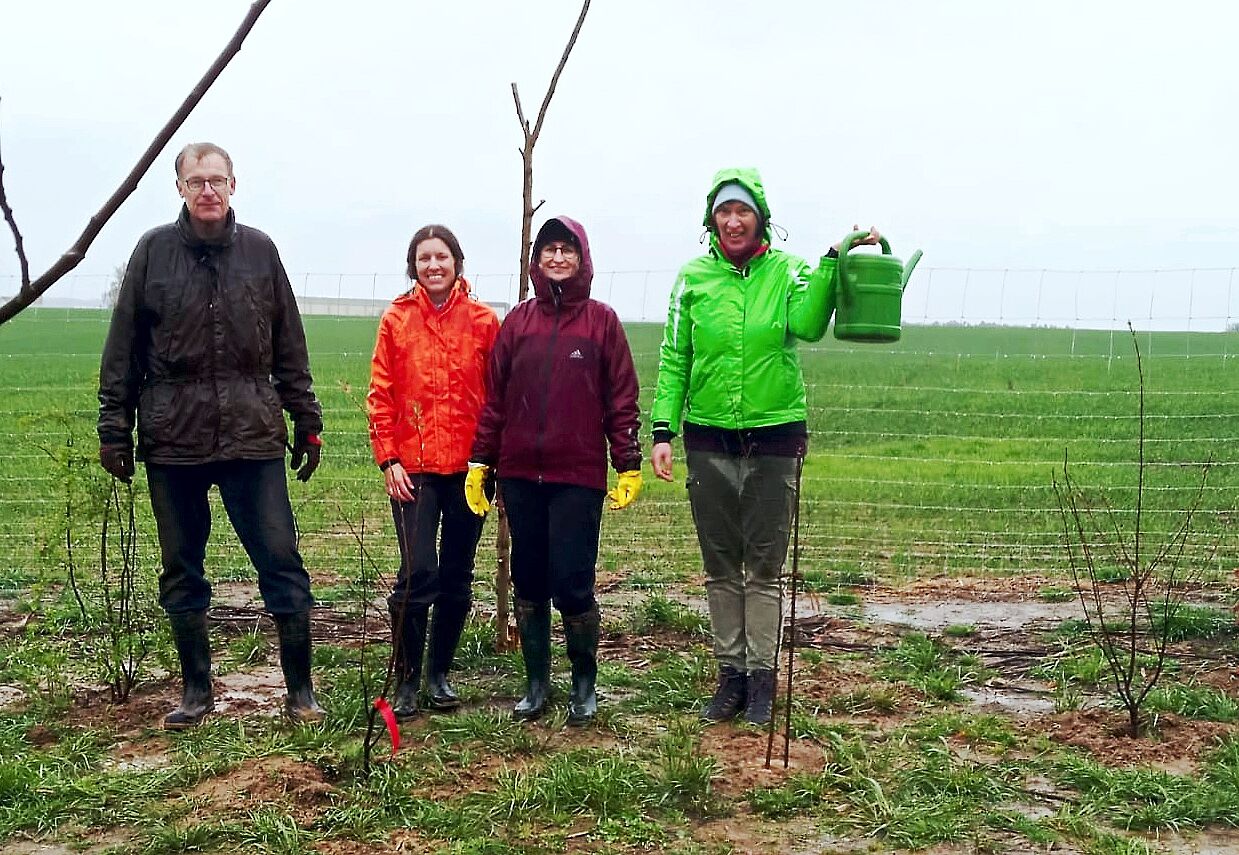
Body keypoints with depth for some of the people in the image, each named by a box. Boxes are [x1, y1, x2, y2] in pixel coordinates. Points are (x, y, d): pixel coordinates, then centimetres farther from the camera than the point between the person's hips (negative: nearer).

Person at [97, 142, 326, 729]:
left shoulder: (259, 251, 5)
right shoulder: (153, 251, 3)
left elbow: (289, 348, 9)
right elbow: (123, 350, 5)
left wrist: (307, 421, 8)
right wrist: (114, 428, 1)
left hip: (253, 437, 0)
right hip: (171, 439, 1)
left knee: (281, 561, 0)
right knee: (181, 571, 9)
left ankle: (300, 689, 12)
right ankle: (197, 690, 24)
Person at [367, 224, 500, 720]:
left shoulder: (484, 322, 4)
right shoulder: (396, 320, 4)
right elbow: (380, 394, 3)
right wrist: (388, 458, -3)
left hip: (468, 467, 1)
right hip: (412, 468, -1)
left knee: (456, 577, 8)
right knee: (418, 573, -8)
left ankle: (439, 673, 24)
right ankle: (406, 679, 8)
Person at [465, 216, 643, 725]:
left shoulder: (601, 321, 2)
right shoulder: (518, 321, 9)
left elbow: (622, 398, 1)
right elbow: (494, 397, 9)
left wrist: (629, 466, -3)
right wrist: (479, 462, 6)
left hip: (579, 476, -3)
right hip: (520, 475, 3)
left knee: (571, 584, -5)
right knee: (528, 584, 9)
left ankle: (584, 682, 17)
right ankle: (536, 684, 23)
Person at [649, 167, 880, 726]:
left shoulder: (787, 271, -1)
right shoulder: (694, 278, 3)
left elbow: (808, 324, -21)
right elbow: (673, 359, 3)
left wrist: (833, 261, -30)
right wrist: (663, 430, -5)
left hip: (774, 440, -2)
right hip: (708, 442, 2)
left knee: (765, 569, 5)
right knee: (720, 569, 10)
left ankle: (761, 679, 15)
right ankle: (731, 674, 21)